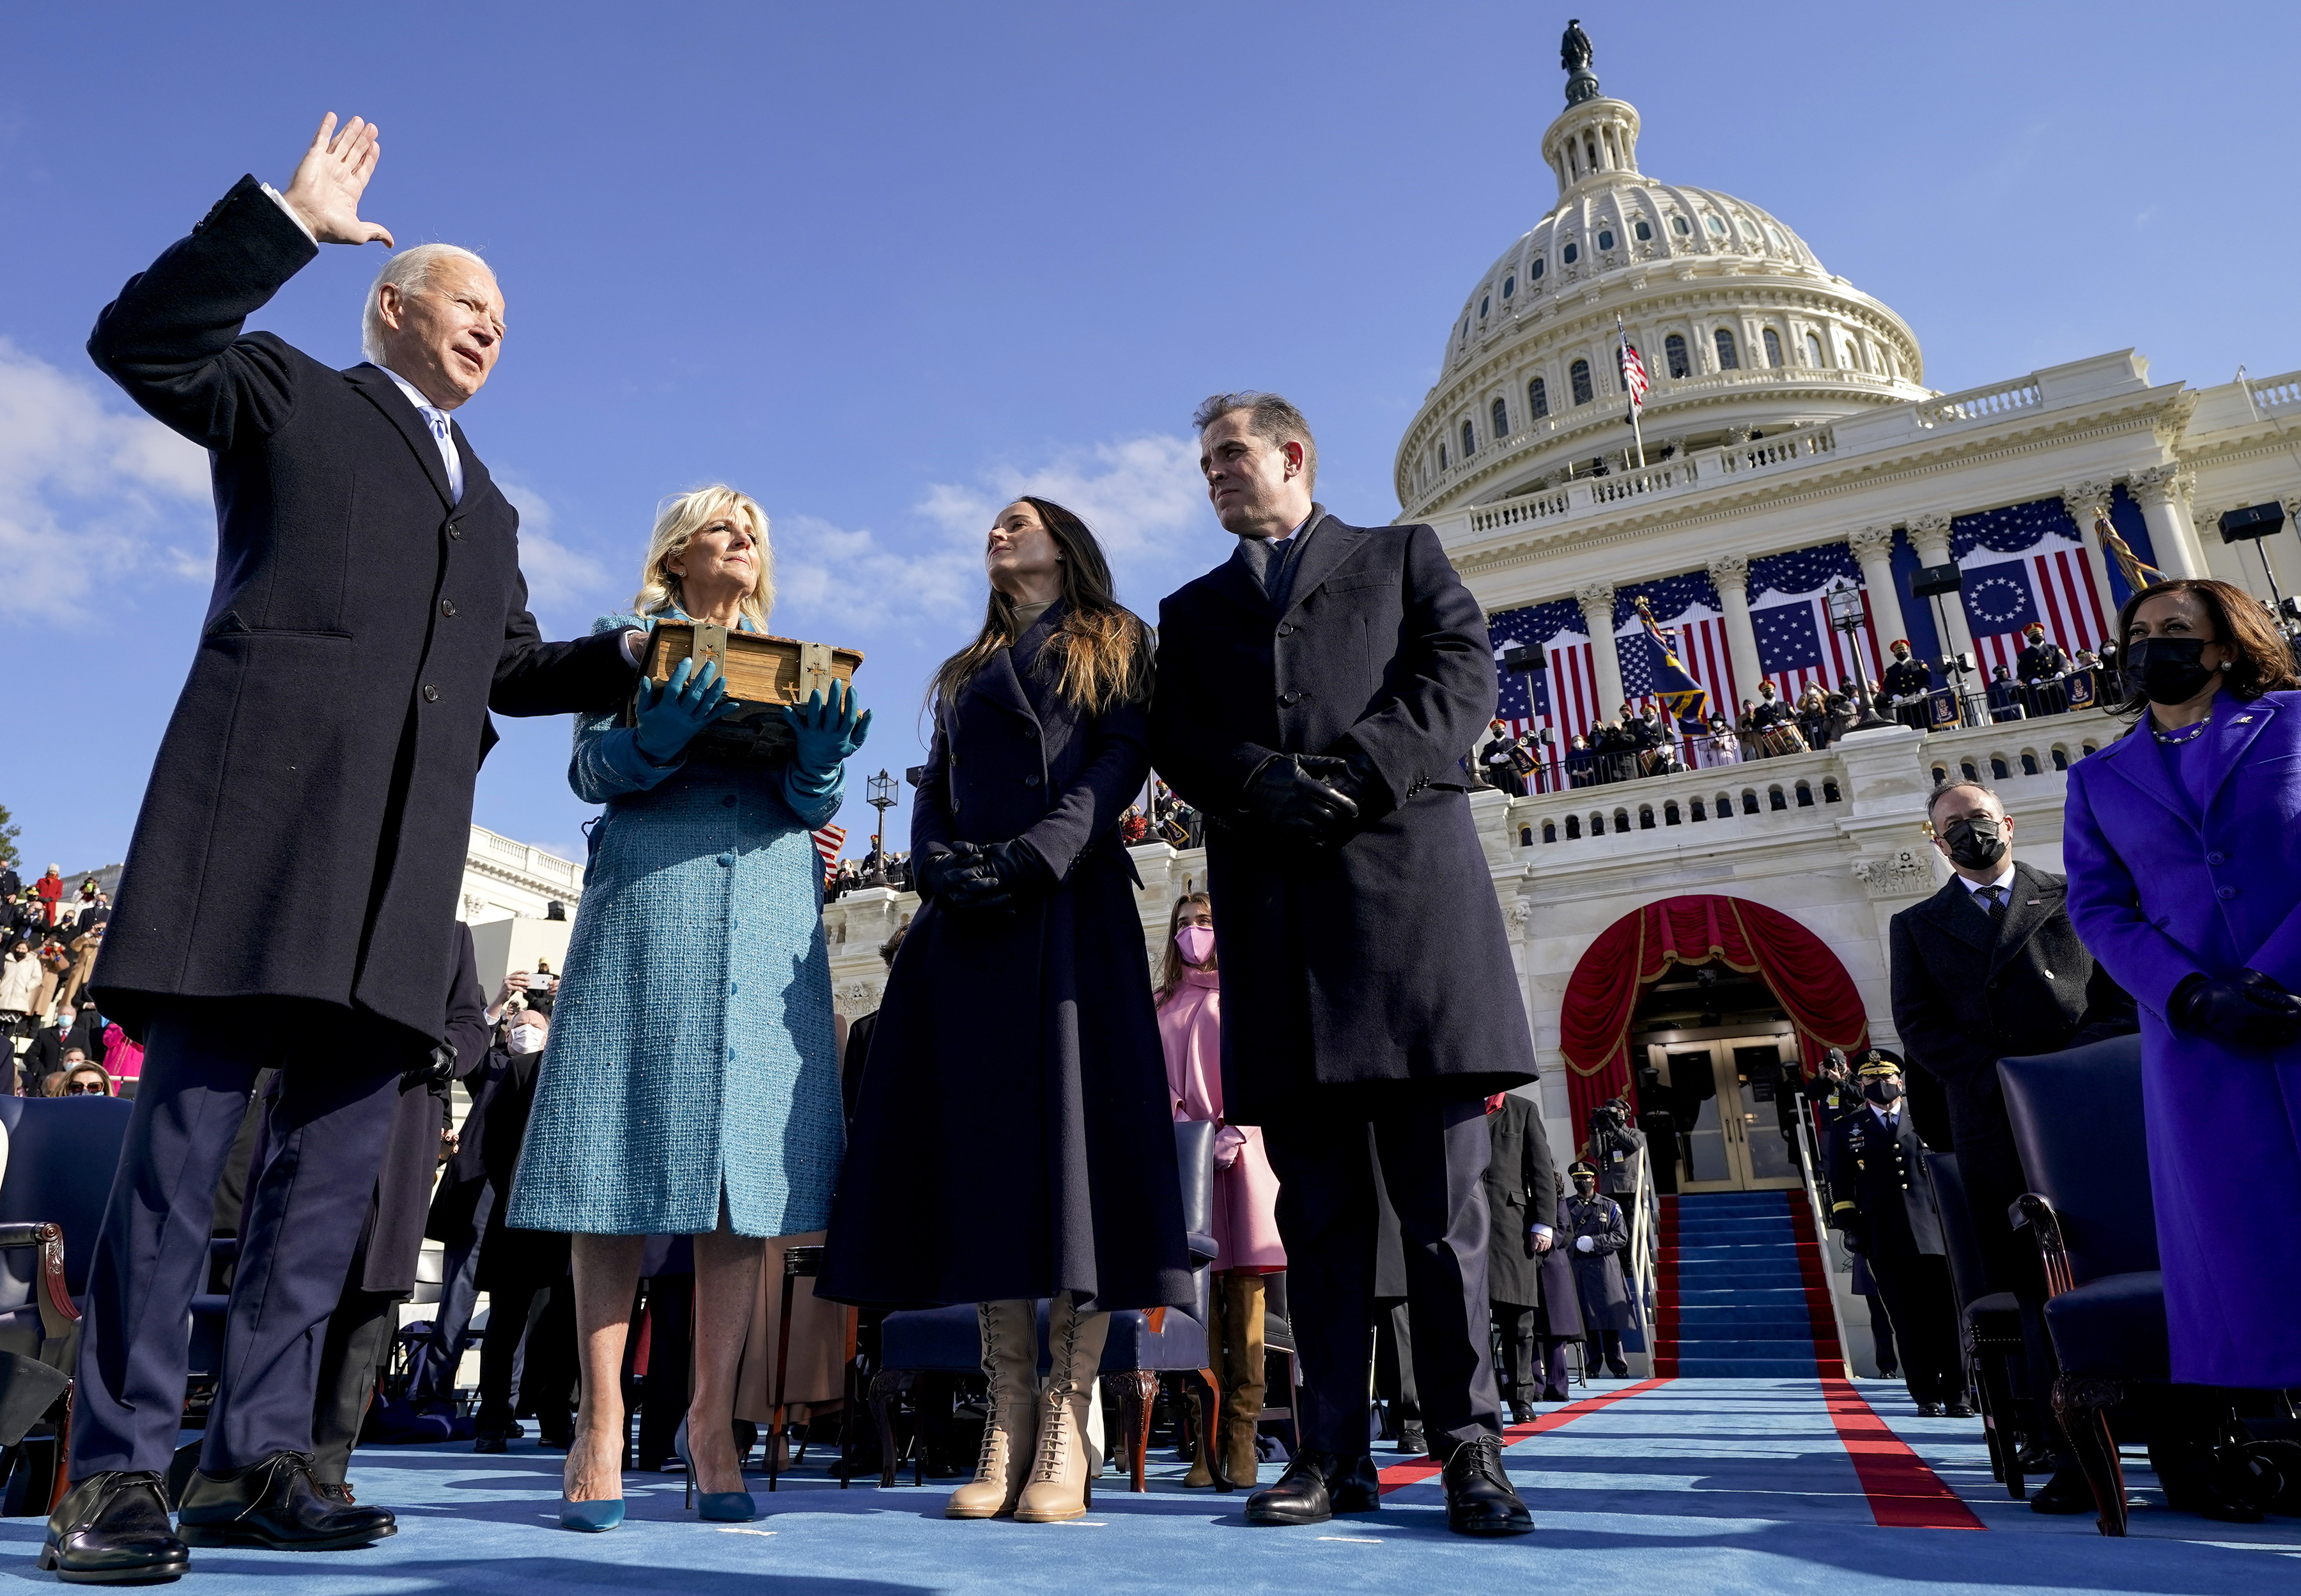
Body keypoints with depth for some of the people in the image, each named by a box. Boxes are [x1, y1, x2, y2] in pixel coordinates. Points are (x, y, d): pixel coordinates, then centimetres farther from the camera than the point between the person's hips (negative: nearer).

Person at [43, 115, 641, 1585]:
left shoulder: (490, 505, 30)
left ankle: (255, 1460, 10)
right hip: (265, 808, -5)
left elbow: (513, 668, 27)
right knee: (186, 1133, -6)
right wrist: (290, 221, -6)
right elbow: (141, 340, -1)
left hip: (404, 862, 6)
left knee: (338, 1159, 3)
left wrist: (645, 662, 14)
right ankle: (118, 1472, 3)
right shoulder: (291, 395, 16)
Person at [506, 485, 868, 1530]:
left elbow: (812, 805, 12)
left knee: (748, 1160, -3)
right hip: (647, 901, -2)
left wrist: (820, 757, -11)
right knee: (625, 1158, -5)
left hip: (771, 913, 2)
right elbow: (591, 770, 4)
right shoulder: (626, 640, 15)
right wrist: (659, 735, -16)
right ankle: (601, 1425, 2)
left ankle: (713, 1421, 4)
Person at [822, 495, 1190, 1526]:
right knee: (984, 1136, -4)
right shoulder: (965, 673, 29)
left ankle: (1066, 1425, -10)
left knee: (1072, 1125, -12)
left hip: (1071, 906, -4)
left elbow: (1122, 759, -1)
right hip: (967, 919, 5)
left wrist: (1039, 855, -16)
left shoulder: (1113, 644, 16)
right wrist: (939, 864, -4)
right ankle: (1008, 1418, -2)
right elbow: (933, 791, 19)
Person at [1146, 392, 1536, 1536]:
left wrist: (1359, 774, -12)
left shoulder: (1402, 555, 20)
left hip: (1409, 878, -2)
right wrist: (1262, 783, -11)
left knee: (1443, 1192, -2)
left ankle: (1467, 1443, 8)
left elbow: (1463, 672, 3)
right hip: (1271, 907, 2)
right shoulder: (1192, 608, 26)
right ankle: (1334, 1453, 10)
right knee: (1316, 1199, 3)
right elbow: (1173, 737, 10)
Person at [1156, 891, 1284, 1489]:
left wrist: (1235, 1129, -12)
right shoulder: (1162, 1007, 19)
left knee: (1244, 1288, -6)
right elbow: (1155, 1079, 13)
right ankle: (1208, 1434, 2)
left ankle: (1242, 1435, -3)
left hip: (1240, 1153, -2)